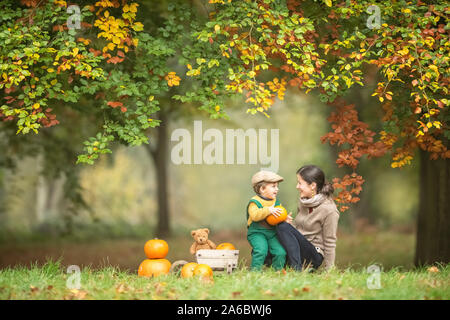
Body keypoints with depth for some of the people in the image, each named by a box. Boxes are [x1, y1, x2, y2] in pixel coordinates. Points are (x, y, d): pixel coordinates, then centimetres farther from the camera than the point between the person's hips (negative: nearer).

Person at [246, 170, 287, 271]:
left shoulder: (276, 202, 15)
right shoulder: (254, 202, -6)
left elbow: (279, 215, 23)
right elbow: (255, 215, -23)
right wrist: (269, 210, -30)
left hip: (273, 232, 5)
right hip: (257, 232, -5)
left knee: (280, 252, -14)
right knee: (261, 250, -28)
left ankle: (277, 271, 3)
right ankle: (255, 270, -15)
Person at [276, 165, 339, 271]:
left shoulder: (329, 210, -14)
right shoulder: (303, 202, 9)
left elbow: (329, 243, -11)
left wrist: (329, 271, -10)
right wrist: (289, 222, -3)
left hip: (314, 257, -7)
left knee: (283, 227, -27)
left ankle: (297, 270, -32)